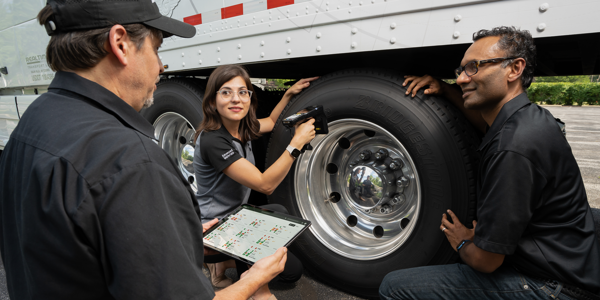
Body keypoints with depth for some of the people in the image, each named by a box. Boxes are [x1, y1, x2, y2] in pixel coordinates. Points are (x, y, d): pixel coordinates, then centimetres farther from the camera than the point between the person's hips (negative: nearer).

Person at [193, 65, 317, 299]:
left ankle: (224, 265, 14)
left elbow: (270, 122, 20)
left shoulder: (242, 127, -3)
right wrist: (297, 142, -27)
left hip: (233, 217, 9)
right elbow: (265, 185, -29)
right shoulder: (212, 140, -28)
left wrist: (289, 93, 10)